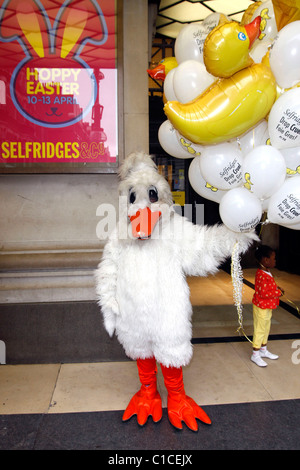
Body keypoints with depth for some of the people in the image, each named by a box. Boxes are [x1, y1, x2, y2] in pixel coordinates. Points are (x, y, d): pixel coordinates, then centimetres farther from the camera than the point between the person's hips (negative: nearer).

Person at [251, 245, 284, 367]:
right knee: (260, 330, 3)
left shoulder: (266, 273, 6)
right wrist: (278, 292, -19)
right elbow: (264, 293, -30)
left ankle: (263, 350, 39)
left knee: (266, 329, 22)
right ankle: (255, 355, 18)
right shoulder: (262, 275, -28)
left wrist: (276, 288, 2)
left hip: (267, 307, 10)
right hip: (261, 308, -10)